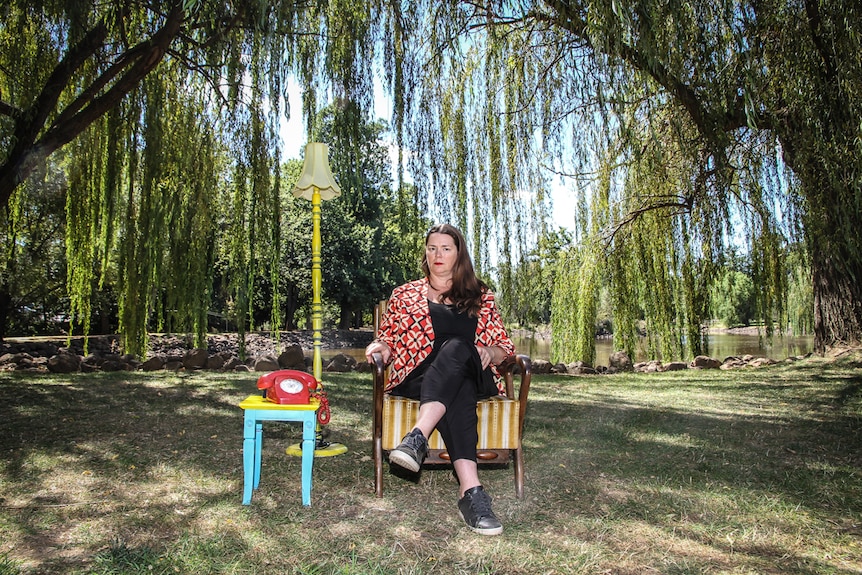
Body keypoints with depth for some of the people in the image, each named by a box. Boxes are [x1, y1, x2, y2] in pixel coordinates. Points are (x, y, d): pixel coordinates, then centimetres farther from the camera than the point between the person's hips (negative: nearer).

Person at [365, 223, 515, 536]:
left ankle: (417, 438, -54)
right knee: (457, 395, -39)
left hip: (473, 377, 1)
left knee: (456, 347, -38)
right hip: (417, 379, 0)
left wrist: (489, 352, -5)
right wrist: (380, 346, -2)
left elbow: (505, 346, 19)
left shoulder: (481, 297, 22)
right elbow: (388, 338, 24)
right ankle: (471, 491, -52)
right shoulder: (404, 295, 23)